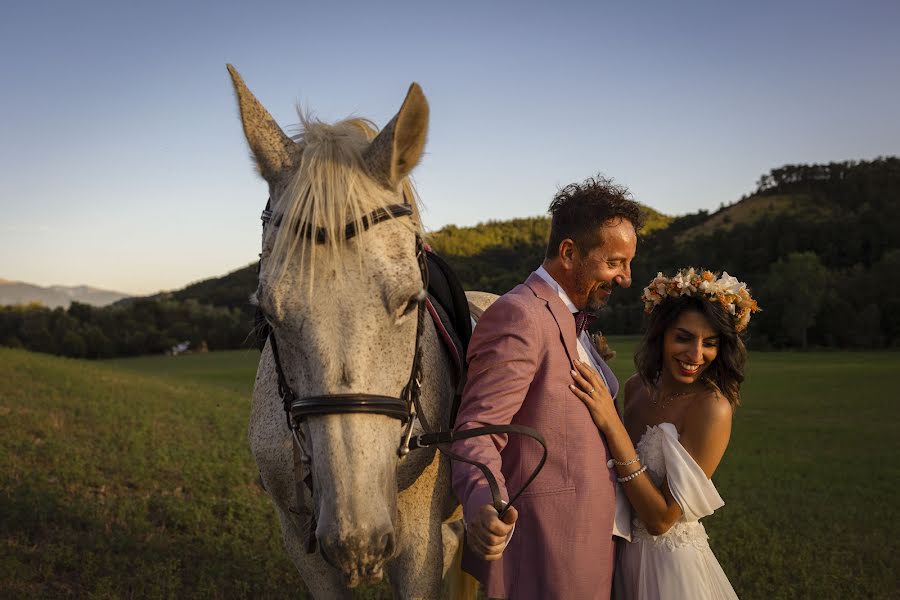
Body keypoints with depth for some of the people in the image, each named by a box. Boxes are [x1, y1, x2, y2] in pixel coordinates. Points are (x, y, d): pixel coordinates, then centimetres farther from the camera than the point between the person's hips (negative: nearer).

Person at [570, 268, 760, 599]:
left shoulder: (712, 408, -23)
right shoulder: (636, 387, -4)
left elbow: (661, 519, -24)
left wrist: (611, 425, -29)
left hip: (669, 565, -6)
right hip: (623, 557, 6)